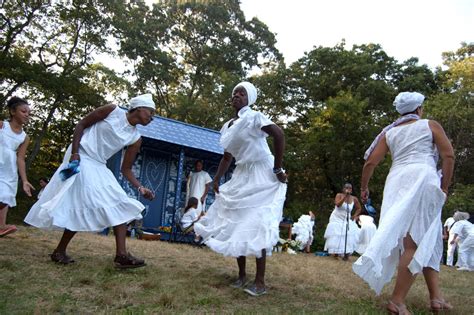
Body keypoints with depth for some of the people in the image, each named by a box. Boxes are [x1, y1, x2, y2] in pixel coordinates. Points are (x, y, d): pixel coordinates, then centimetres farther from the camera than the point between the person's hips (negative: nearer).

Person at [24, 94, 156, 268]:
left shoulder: (135, 139, 3)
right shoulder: (112, 111, -9)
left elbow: (126, 169, 7)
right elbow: (81, 125, -5)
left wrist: (140, 188, -9)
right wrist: (74, 153, -16)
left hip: (99, 167, 7)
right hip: (81, 159, -7)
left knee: (120, 206, -4)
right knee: (80, 206, -13)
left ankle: (121, 255, -5)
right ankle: (59, 251, 4)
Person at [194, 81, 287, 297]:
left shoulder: (254, 117, -13)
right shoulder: (227, 127, 12)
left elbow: (279, 135, -25)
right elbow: (227, 157, 18)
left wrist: (278, 169, -23)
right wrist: (216, 179, 8)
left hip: (261, 176, -8)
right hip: (241, 177, 8)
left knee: (256, 227, -11)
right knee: (236, 225, 7)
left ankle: (260, 282, -2)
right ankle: (242, 274, 20)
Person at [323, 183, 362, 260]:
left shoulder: (354, 199, -2)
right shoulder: (339, 195, -9)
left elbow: (358, 208, 14)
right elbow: (338, 204, -27)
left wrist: (355, 216, -2)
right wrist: (345, 196, -30)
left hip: (347, 220, 2)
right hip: (337, 219, -2)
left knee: (349, 234, -17)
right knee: (336, 235, -13)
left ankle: (346, 253, -14)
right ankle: (335, 252, -6)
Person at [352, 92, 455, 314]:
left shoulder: (389, 132, 18)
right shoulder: (430, 125, 12)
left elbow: (370, 162, 11)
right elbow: (448, 156, 2)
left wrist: (364, 187, 23)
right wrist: (444, 187, 8)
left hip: (396, 181, 4)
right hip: (423, 178, -4)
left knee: (429, 240, 15)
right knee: (416, 243, -5)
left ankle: (436, 297, 12)